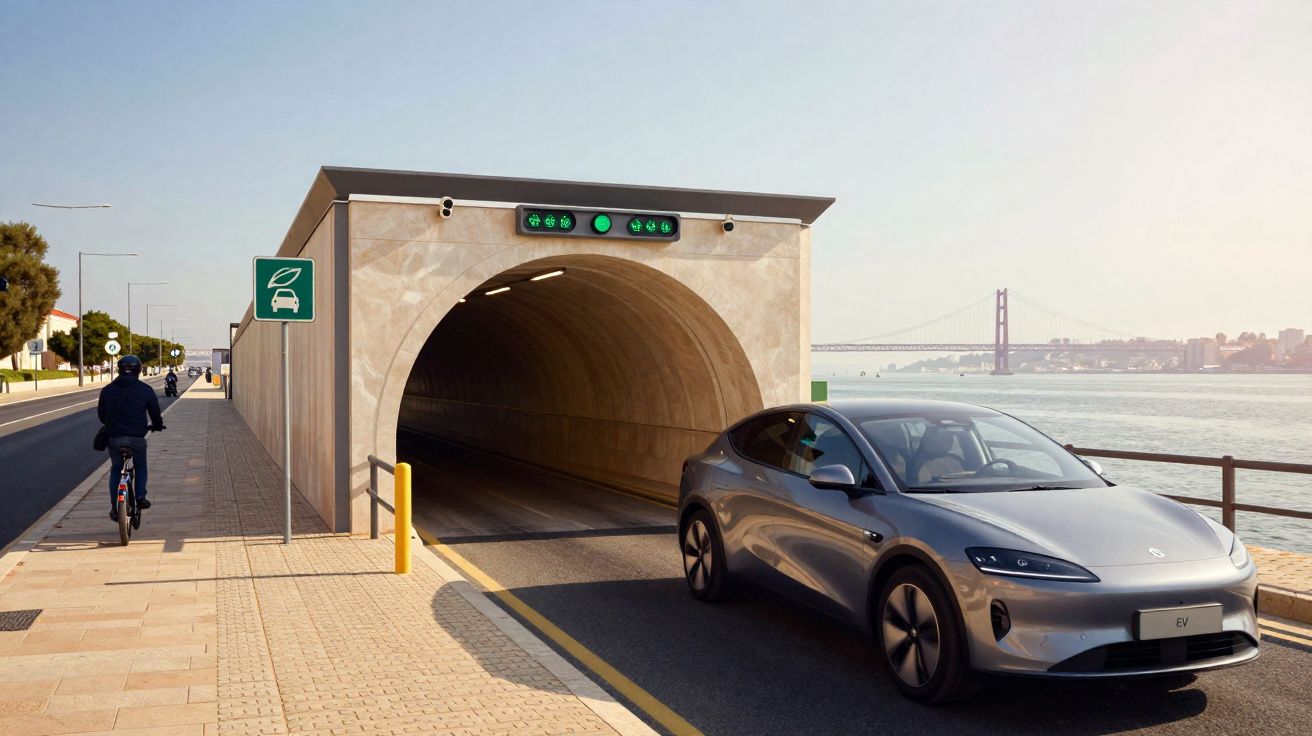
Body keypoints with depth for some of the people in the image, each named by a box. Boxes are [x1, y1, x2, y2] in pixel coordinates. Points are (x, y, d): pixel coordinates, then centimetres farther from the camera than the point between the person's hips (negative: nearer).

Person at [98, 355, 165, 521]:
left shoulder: (107, 390, 6)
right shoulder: (145, 390, -2)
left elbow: (101, 415, 16)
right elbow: (155, 413, 5)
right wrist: (157, 426, 27)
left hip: (114, 437, 2)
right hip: (137, 437, -2)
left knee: (115, 470, 17)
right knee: (140, 466, 22)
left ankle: (115, 507, 12)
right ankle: (140, 497, 11)